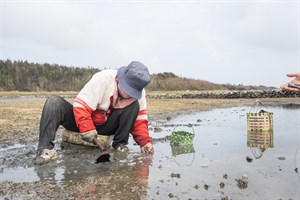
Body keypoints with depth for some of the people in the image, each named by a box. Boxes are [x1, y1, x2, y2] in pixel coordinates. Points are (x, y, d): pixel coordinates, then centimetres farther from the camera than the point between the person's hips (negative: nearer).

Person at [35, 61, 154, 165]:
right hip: (83, 121, -2)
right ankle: (46, 148, -36)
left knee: (134, 105, -23)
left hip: (108, 126, 2)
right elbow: (80, 105, -28)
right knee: (54, 102, -28)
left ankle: (120, 144, -16)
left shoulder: (138, 92, -13)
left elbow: (139, 120, -9)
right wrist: (87, 129, -36)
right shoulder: (103, 79, -27)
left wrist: (145, 141, -22)